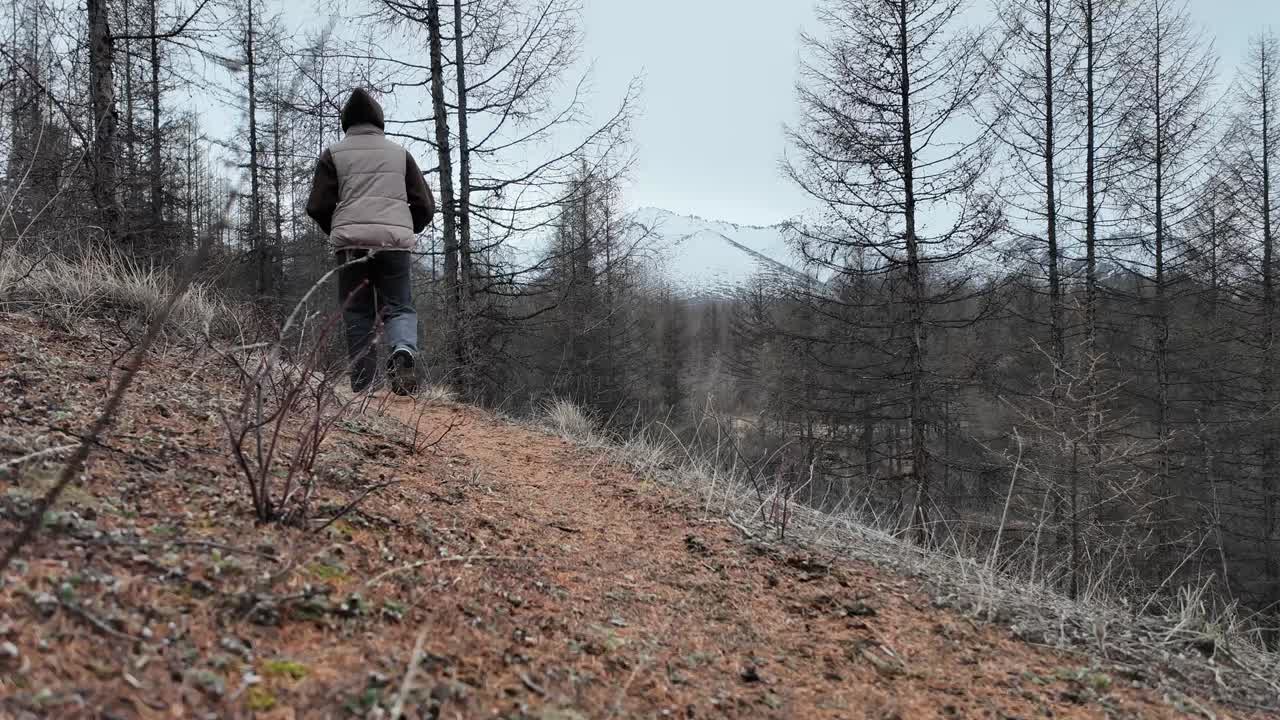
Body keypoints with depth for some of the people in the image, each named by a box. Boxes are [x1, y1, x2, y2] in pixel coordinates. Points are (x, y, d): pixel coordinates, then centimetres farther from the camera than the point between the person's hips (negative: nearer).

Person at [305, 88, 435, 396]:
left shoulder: (334, 154, 10)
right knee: (399, 306, 7)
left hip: (351, 243, 0)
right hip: (395, 242, 1)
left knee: (357, 313, 8)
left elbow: (318, 206, 4)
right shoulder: (400, 153, 15)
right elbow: (425, 204, 12)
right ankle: (404, 351, -25)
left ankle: (362, 385, 2)